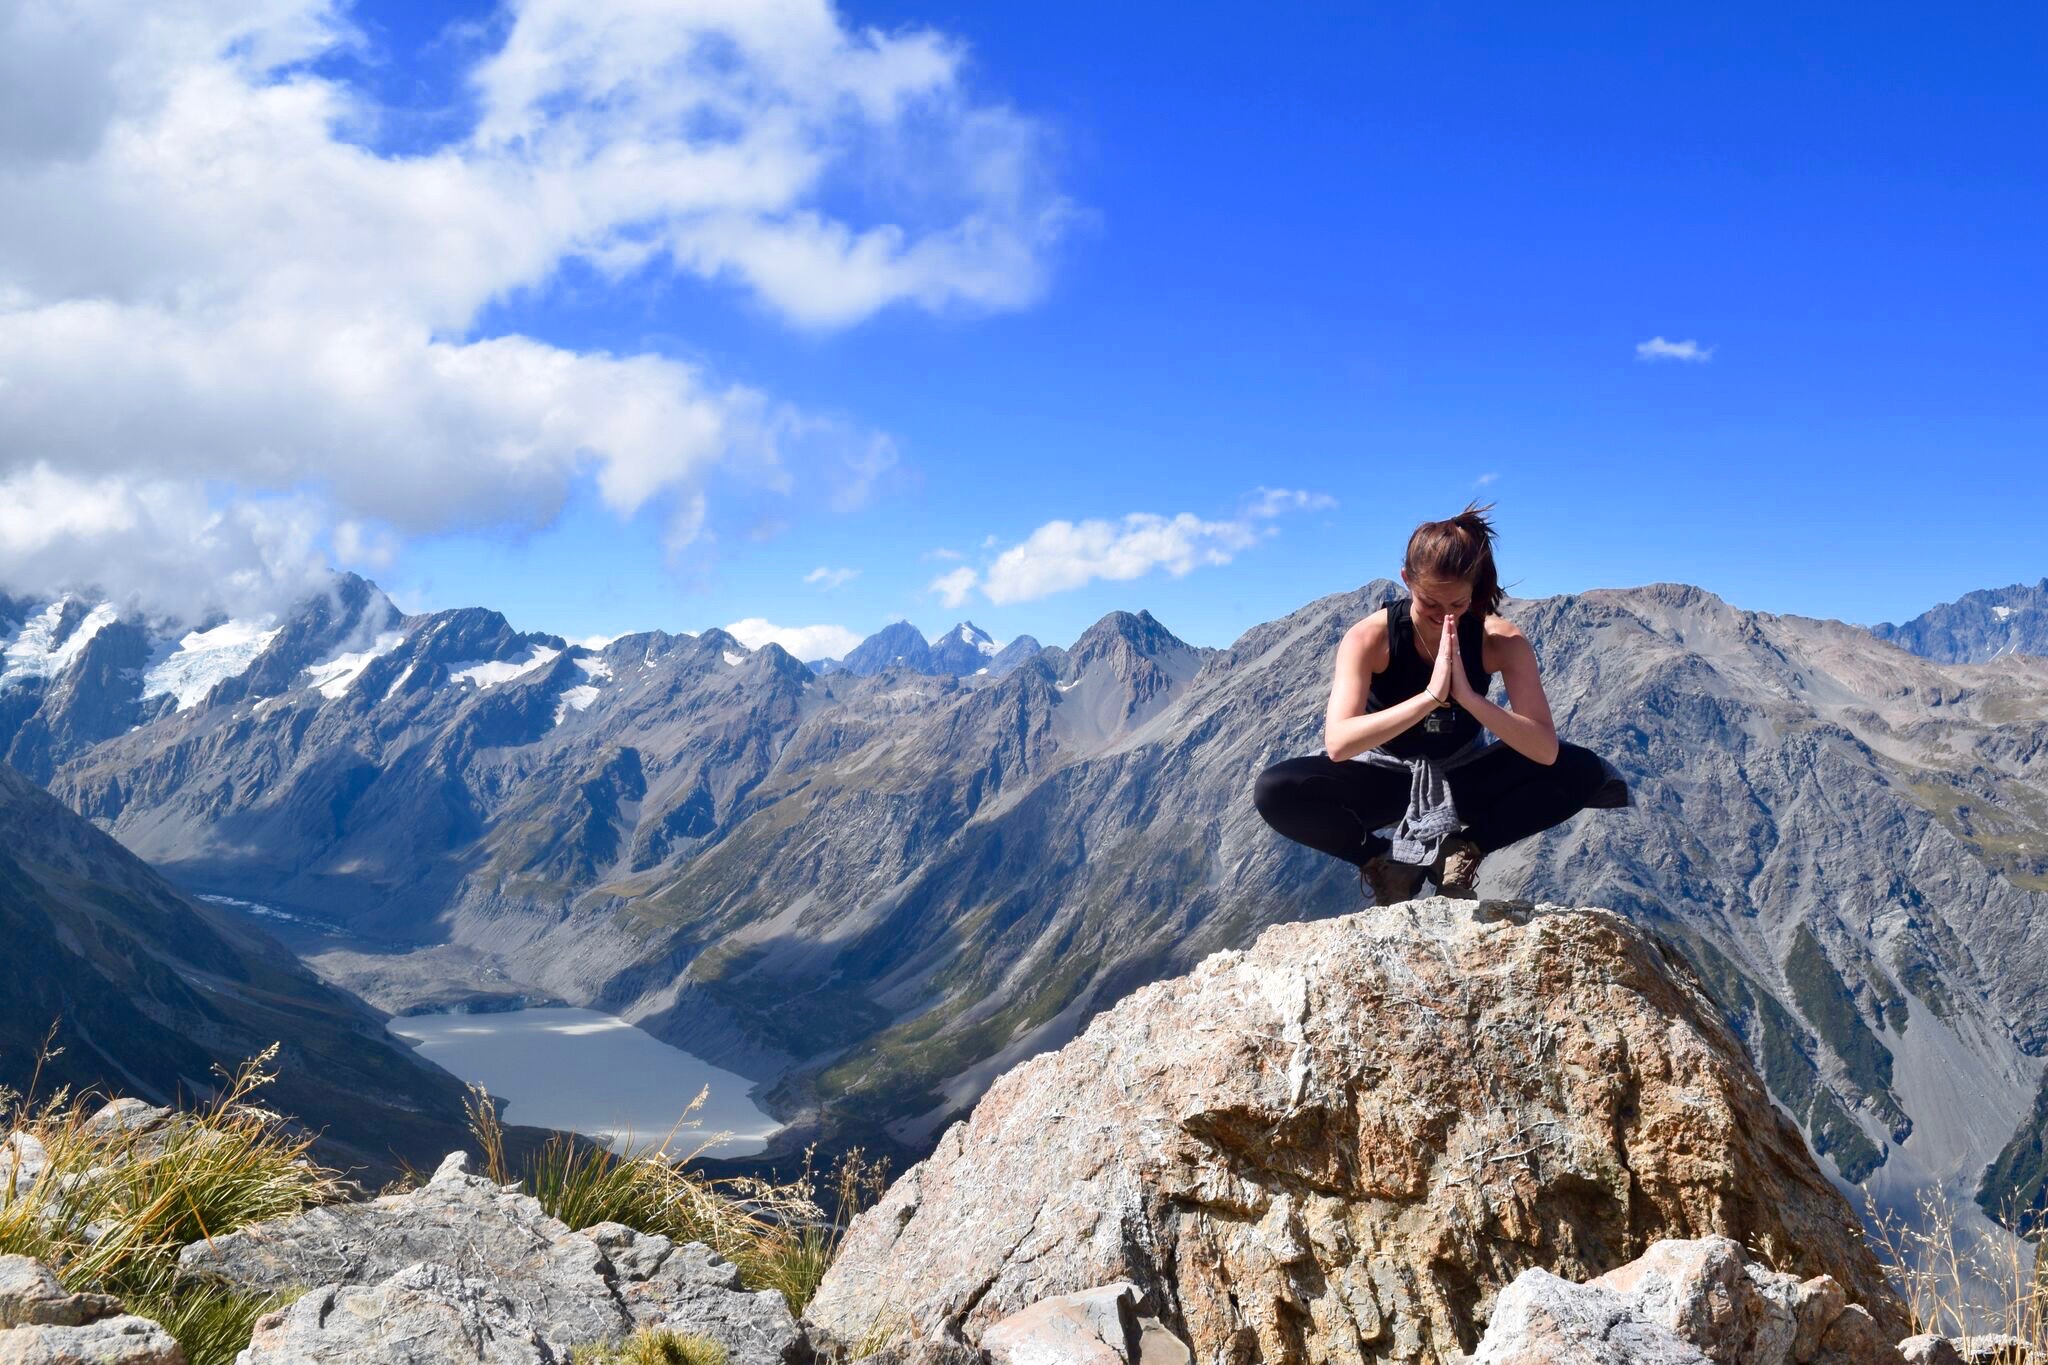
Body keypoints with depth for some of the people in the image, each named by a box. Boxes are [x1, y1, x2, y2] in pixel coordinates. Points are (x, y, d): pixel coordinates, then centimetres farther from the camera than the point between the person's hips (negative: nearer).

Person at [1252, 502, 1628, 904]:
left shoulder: (1502, 640, -20)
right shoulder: (1369, 637, -25)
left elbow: (1546, 750, -28)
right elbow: (1337, 743, -38)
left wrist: (1468, 696, -43)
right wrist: (1431, 695, -47)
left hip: (1464, 775, 2)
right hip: (1386, 777, -2)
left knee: (1585, 772, -22)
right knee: (1276, 791, -30)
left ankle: (1461, 850, -7)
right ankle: (1386, 860, -8)